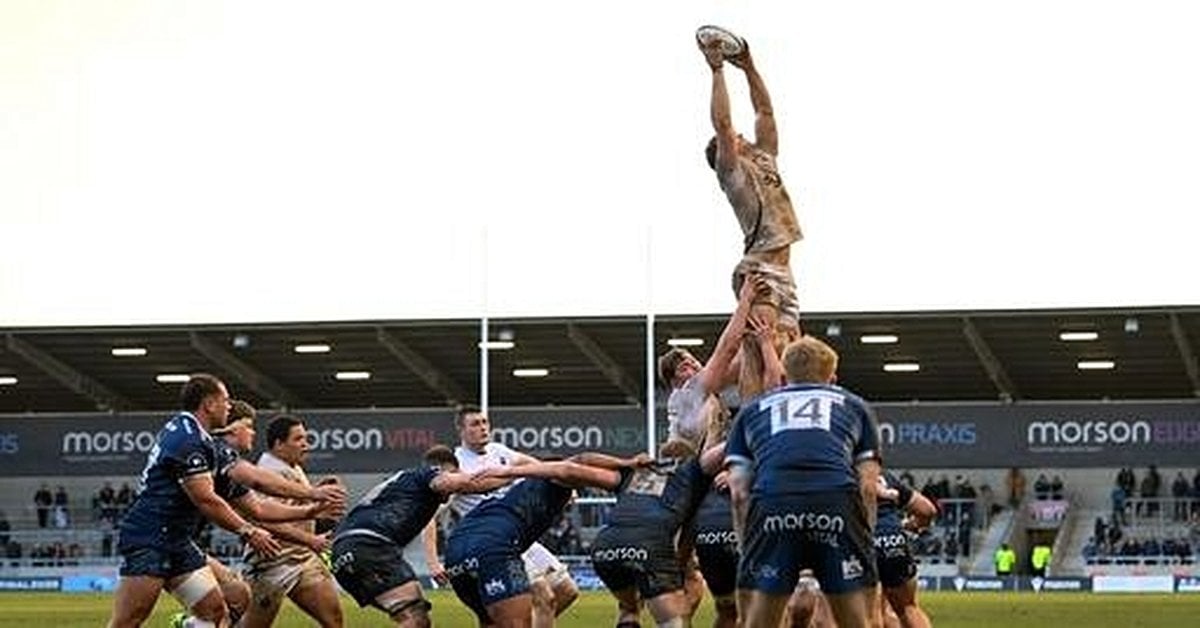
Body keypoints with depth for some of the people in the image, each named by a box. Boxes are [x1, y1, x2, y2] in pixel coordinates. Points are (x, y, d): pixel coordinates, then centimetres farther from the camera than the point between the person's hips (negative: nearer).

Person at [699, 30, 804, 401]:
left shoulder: (763, 159, 22)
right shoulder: (732, 171, 2)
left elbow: (765, 112, 26)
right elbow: (721, 123, -8)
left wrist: (749, 67, 21)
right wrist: (717, 70, -6)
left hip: (782, 271, 8)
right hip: (758, 272, -8)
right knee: (759, 356, -17)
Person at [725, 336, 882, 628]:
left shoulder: (753, 410, 30)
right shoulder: (854, 405, 29)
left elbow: (739, 492, 18)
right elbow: (868, 485, 16)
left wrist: (746, 546, 21)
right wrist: (864, 537, 20)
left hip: (771, 503, 0)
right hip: (838, 501, 0)